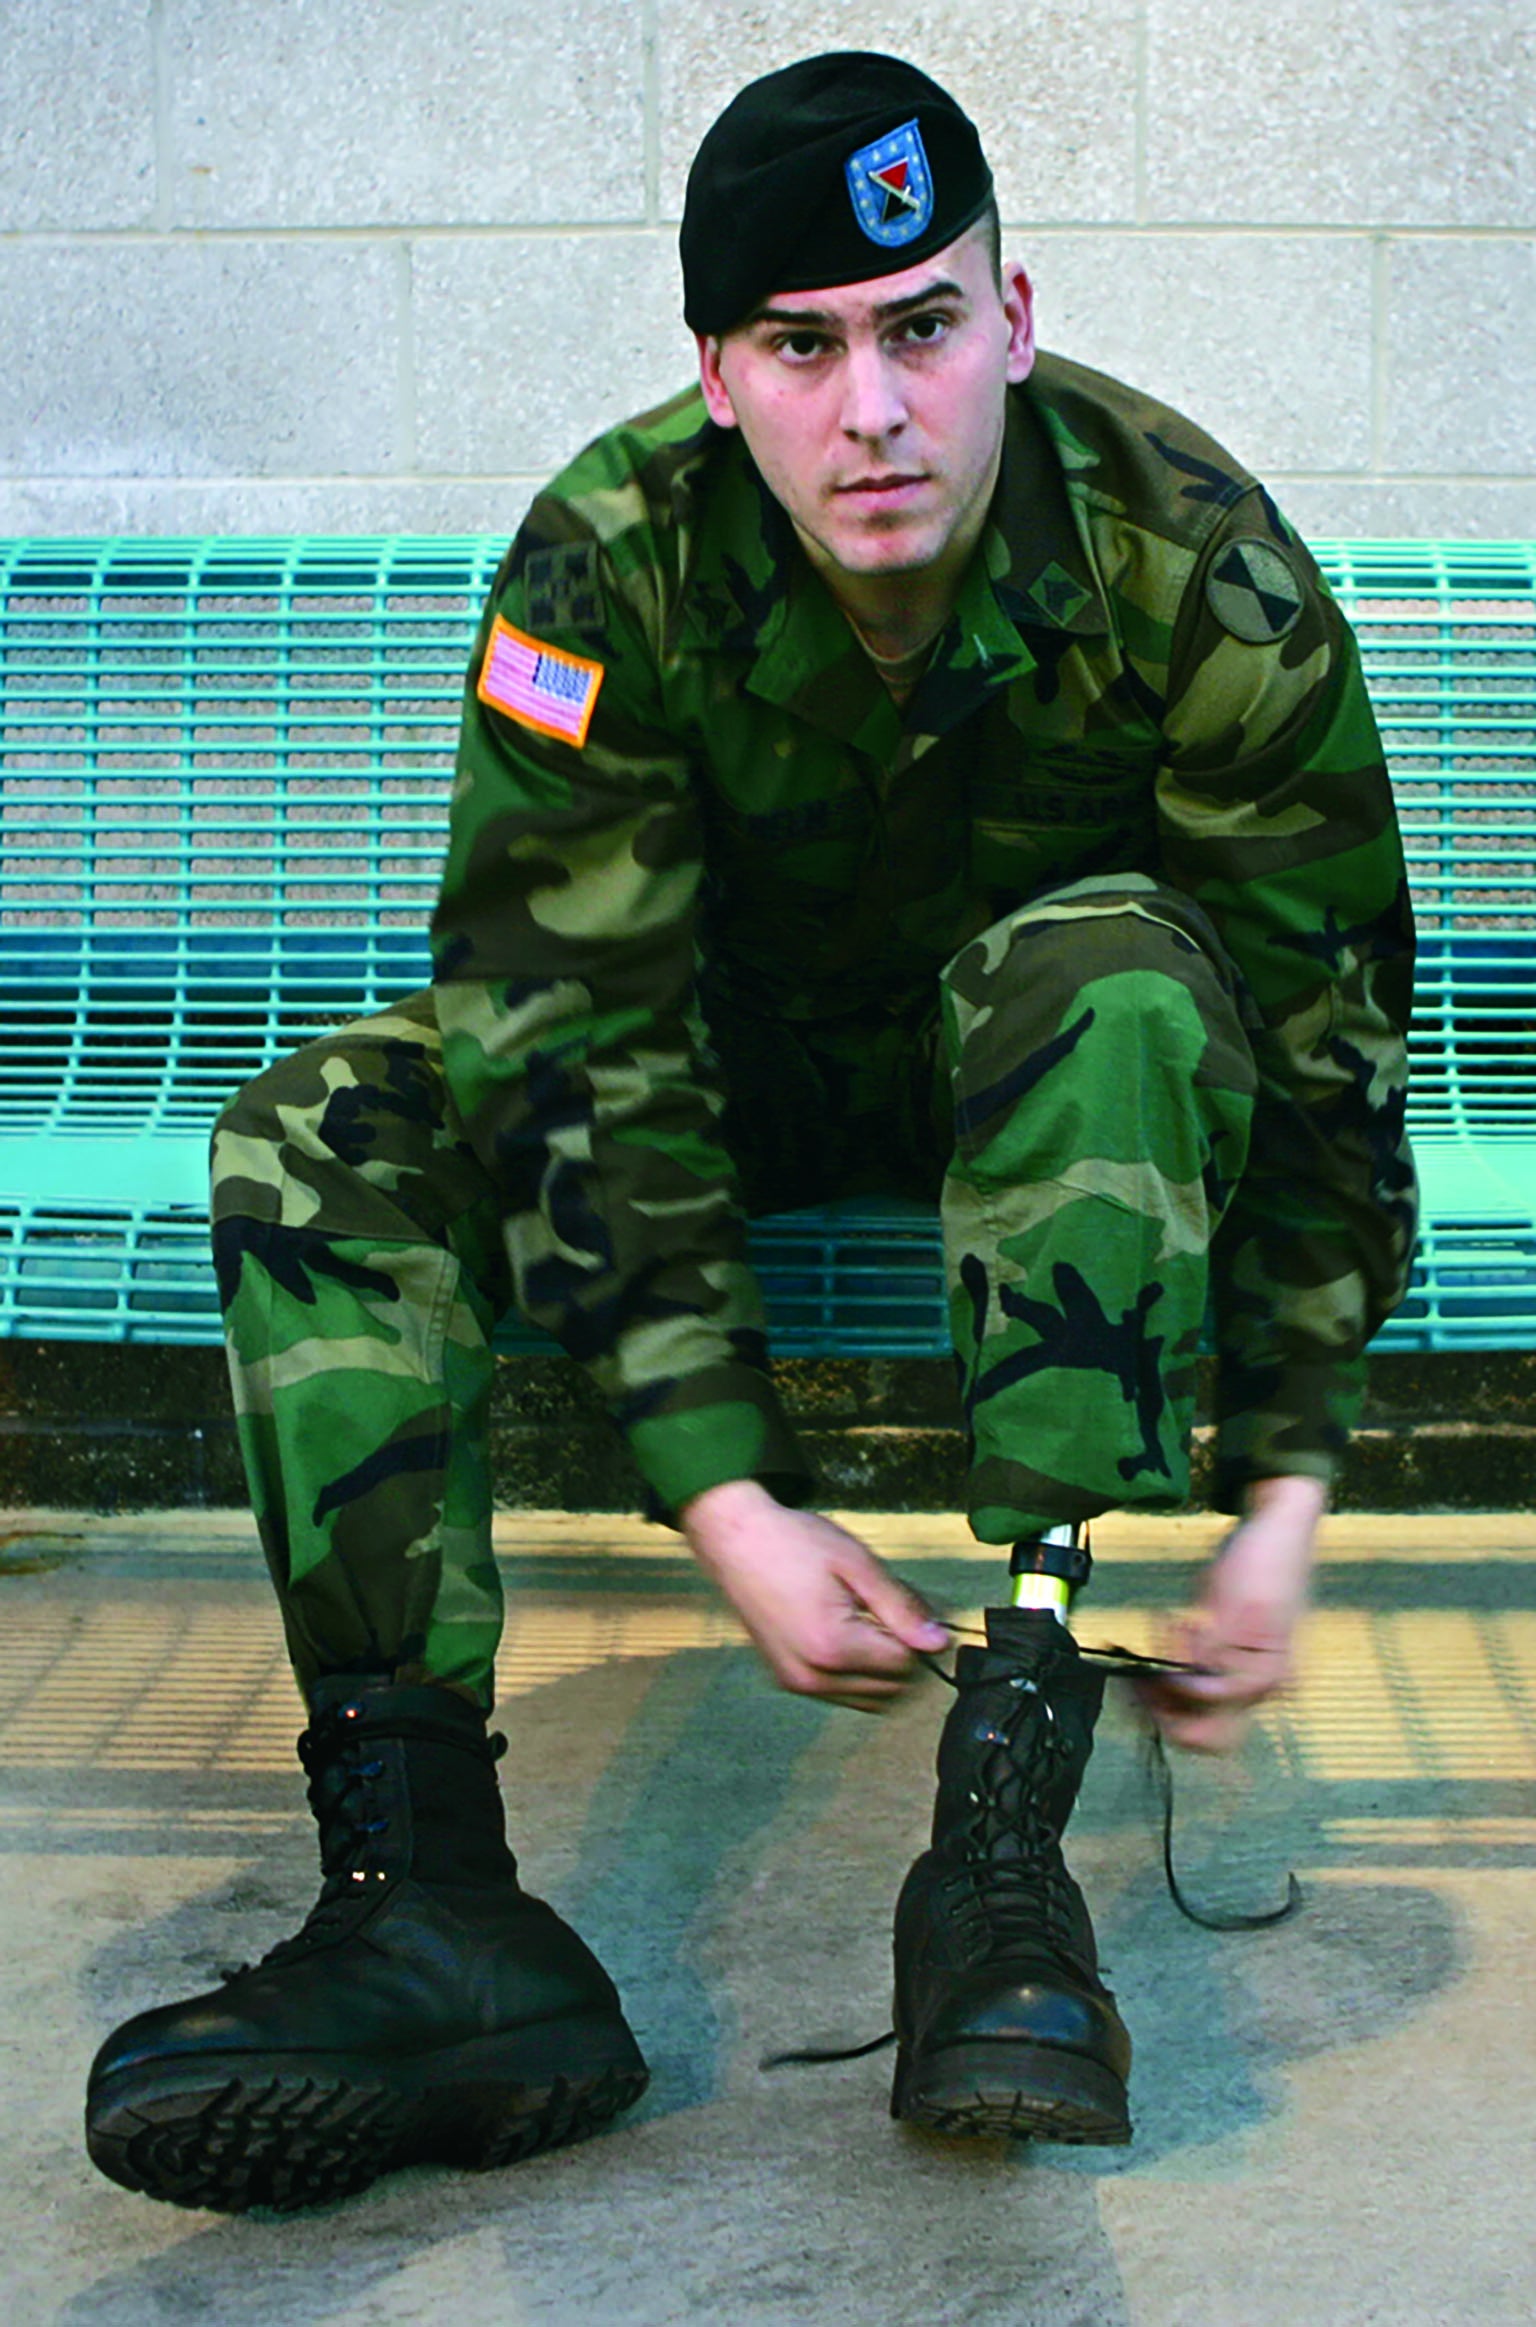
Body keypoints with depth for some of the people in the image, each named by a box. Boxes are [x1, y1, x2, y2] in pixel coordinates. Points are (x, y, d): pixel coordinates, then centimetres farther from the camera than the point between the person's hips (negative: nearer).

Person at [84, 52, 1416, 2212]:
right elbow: (583, 1045, -24)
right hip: (753, 1046, 2)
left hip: (1071, 1065, -1)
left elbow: (1327, 1041, -17)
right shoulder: (605, 572, -23)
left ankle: (1005, 1834, -43)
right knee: (320, 1142, -23)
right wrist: (731, 1503, -32)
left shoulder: (1199, 573, -23)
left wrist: (1282, 1499, -22)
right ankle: (425, 1893, -35)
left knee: (1107, 966, -38)